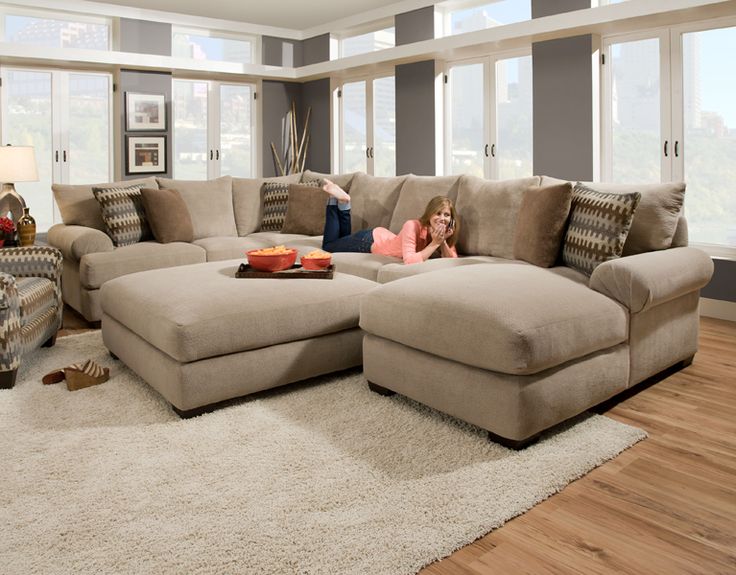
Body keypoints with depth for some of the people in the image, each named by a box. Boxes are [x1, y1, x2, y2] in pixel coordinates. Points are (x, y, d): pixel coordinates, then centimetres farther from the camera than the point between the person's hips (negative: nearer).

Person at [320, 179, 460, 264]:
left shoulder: (443, 233, -20)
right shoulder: (412, 226, -39)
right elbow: (409, 260, -47)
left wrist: (443, 241, -38)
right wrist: (434, 243, -45)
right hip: (369, 240, -6)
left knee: (344, 239, 32)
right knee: (328, 246, 20)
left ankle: (342, 203, 32)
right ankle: (340, 201, 24)